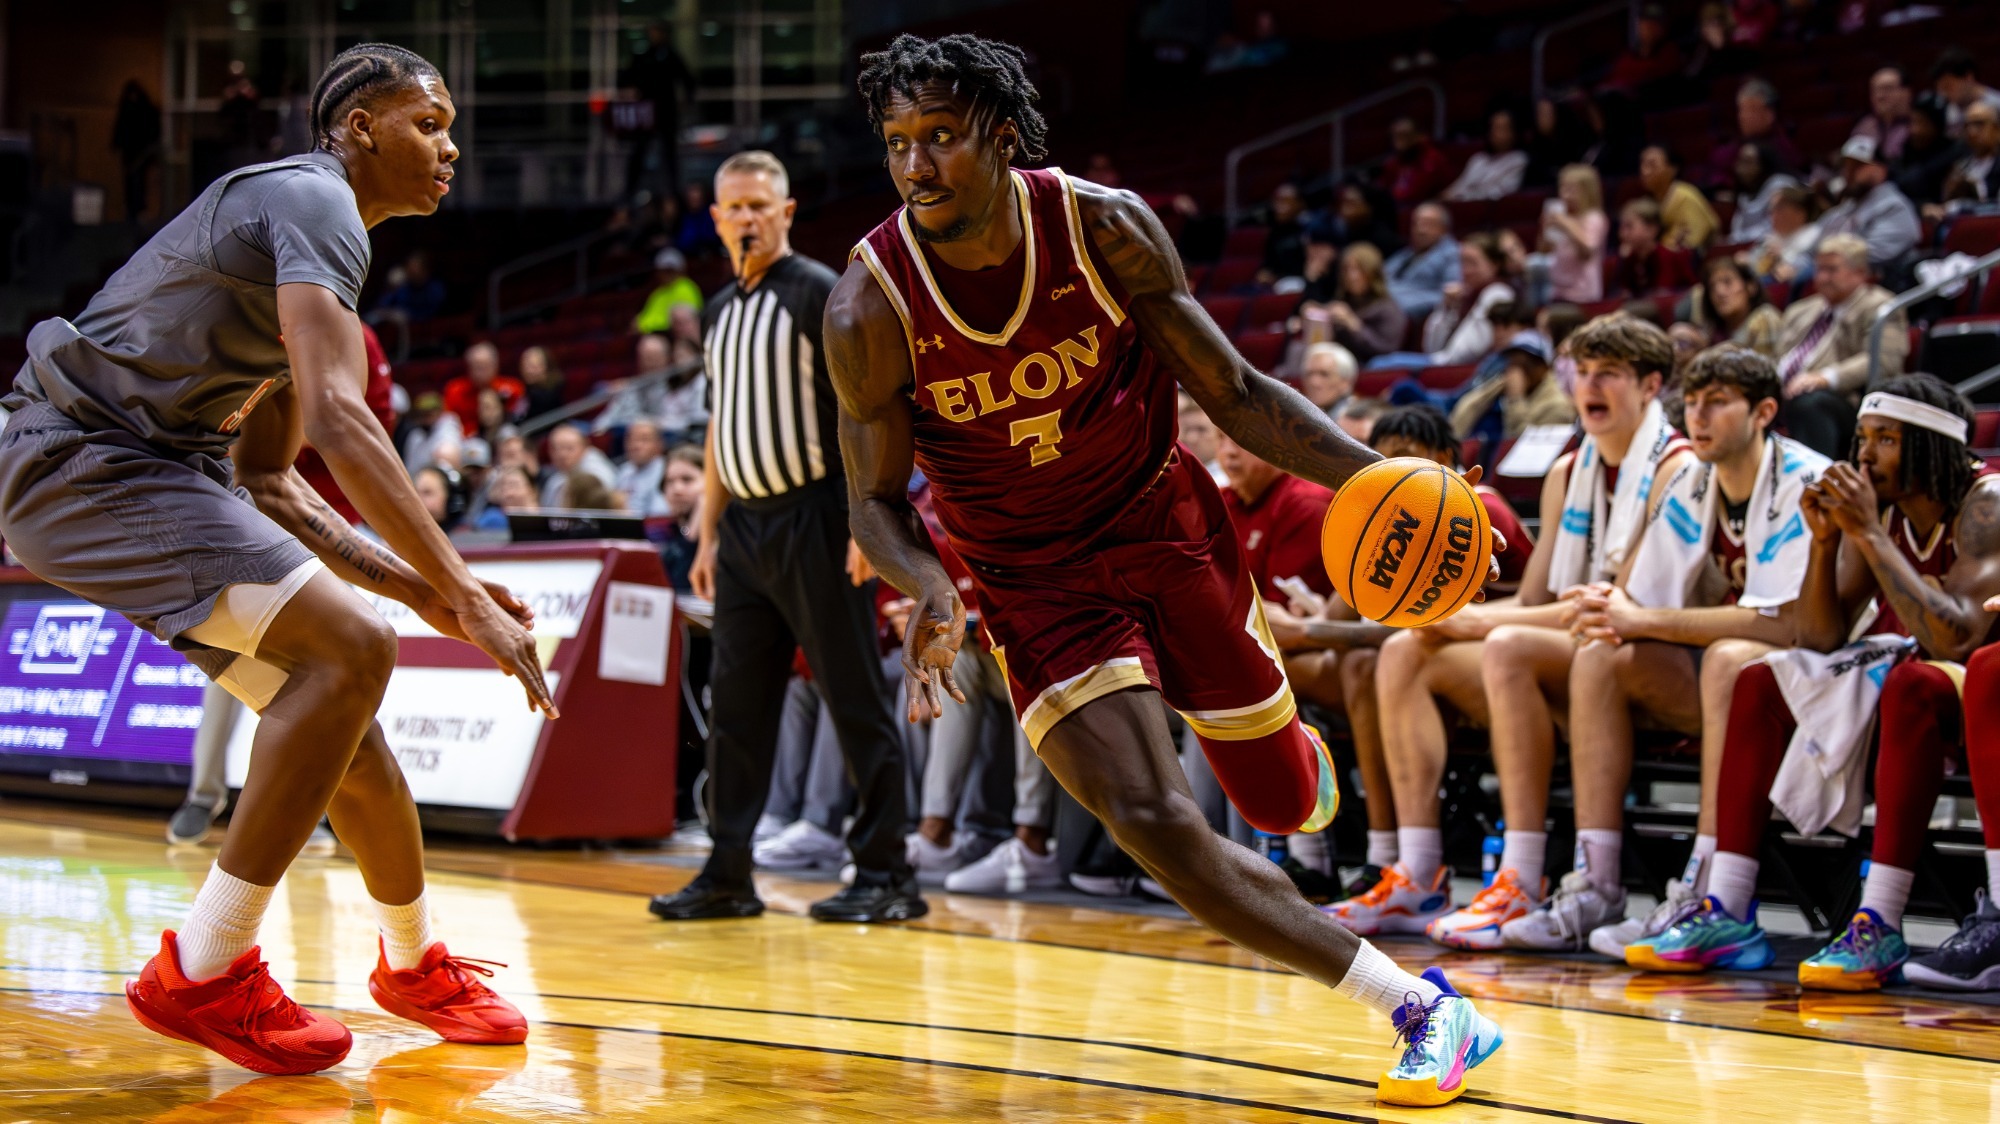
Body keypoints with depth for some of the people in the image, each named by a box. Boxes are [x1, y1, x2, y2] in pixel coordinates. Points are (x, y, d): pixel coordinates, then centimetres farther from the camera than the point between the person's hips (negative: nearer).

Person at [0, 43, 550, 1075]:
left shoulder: (303, 220, 21)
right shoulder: (313, 198, -12)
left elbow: (266, 484, 24)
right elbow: (336, 419, -27)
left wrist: (418, 588, 14)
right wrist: (466, 597, -27)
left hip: (149, 470, 11)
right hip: (85, 460, -11)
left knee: (339, 678, 14)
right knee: (348, 648, -21)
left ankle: (413, 965, 32)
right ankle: (201, 974, -16)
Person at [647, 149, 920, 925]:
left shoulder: (819, 293, -7)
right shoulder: (721, 311, 16)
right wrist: (708, 534, 17)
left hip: (812, 518, -7)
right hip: (745, 523, 8)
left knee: (854, 699, -4)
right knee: (736, 700, 7)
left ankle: (887, 875, -1)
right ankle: (728, 874, 13)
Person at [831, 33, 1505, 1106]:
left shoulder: (1105, 227, -17)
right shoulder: (870, 303, -19)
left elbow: (1233, 392, -8)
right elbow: (877, 497, -7)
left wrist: (1373, 472, -23)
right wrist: (928, 590, -29)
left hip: (1164, 526, 1)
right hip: (1036, 583, -1)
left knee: (1284, 804, 10)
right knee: (1155, 826, -18)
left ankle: (1294, 751, 52)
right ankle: (1420, 1007, -7)